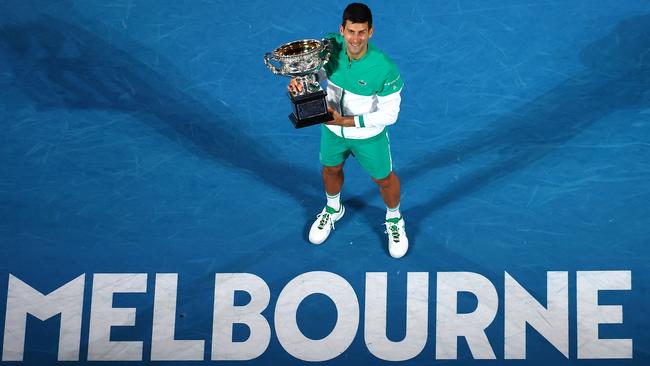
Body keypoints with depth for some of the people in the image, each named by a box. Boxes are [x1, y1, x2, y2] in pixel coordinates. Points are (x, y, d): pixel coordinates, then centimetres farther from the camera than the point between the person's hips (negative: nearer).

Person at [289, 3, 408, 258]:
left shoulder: (384, 68, -35)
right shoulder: (330, 46, -24)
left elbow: (390, 114, -25)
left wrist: (347, 121, -29)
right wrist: (300, 82, -26)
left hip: (369, 135, -3)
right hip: (332, 128, 4)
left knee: (383, 179, 19)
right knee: (330, 169, 28)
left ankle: (394, 221, 50)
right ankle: (333, 209, 60)